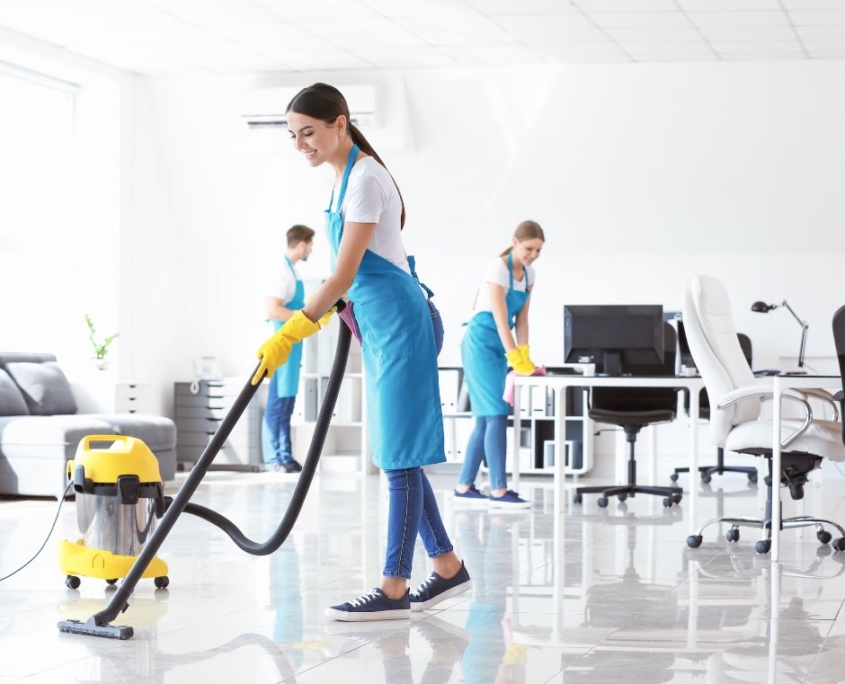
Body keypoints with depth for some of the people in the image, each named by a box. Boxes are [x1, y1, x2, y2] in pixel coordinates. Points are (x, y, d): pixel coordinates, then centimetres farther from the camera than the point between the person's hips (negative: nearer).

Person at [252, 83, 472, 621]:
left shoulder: (365, 178, -17)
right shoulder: (347, 174, 12)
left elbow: (344, 274, -21)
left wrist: (289, 335, -22)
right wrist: (322, 313, 30)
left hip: (396, 319, -10)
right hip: (379, 322, 10)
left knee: (400, 453, -7)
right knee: (398, 452, 11)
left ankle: (395, 589, -5)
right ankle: (448, 566, 19)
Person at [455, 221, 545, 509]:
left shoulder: (528, 275, 8)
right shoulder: (498, 269, -17)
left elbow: (521, 319, 7)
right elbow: (501, 319, -22)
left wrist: (524, 356, -3)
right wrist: (516, 358, -25)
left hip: (500, 346, 8)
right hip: (481, 342, -8)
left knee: (487, 418, 7)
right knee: (496, 415, -14)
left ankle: (464, 486, 12)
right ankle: (498, 490, -15)